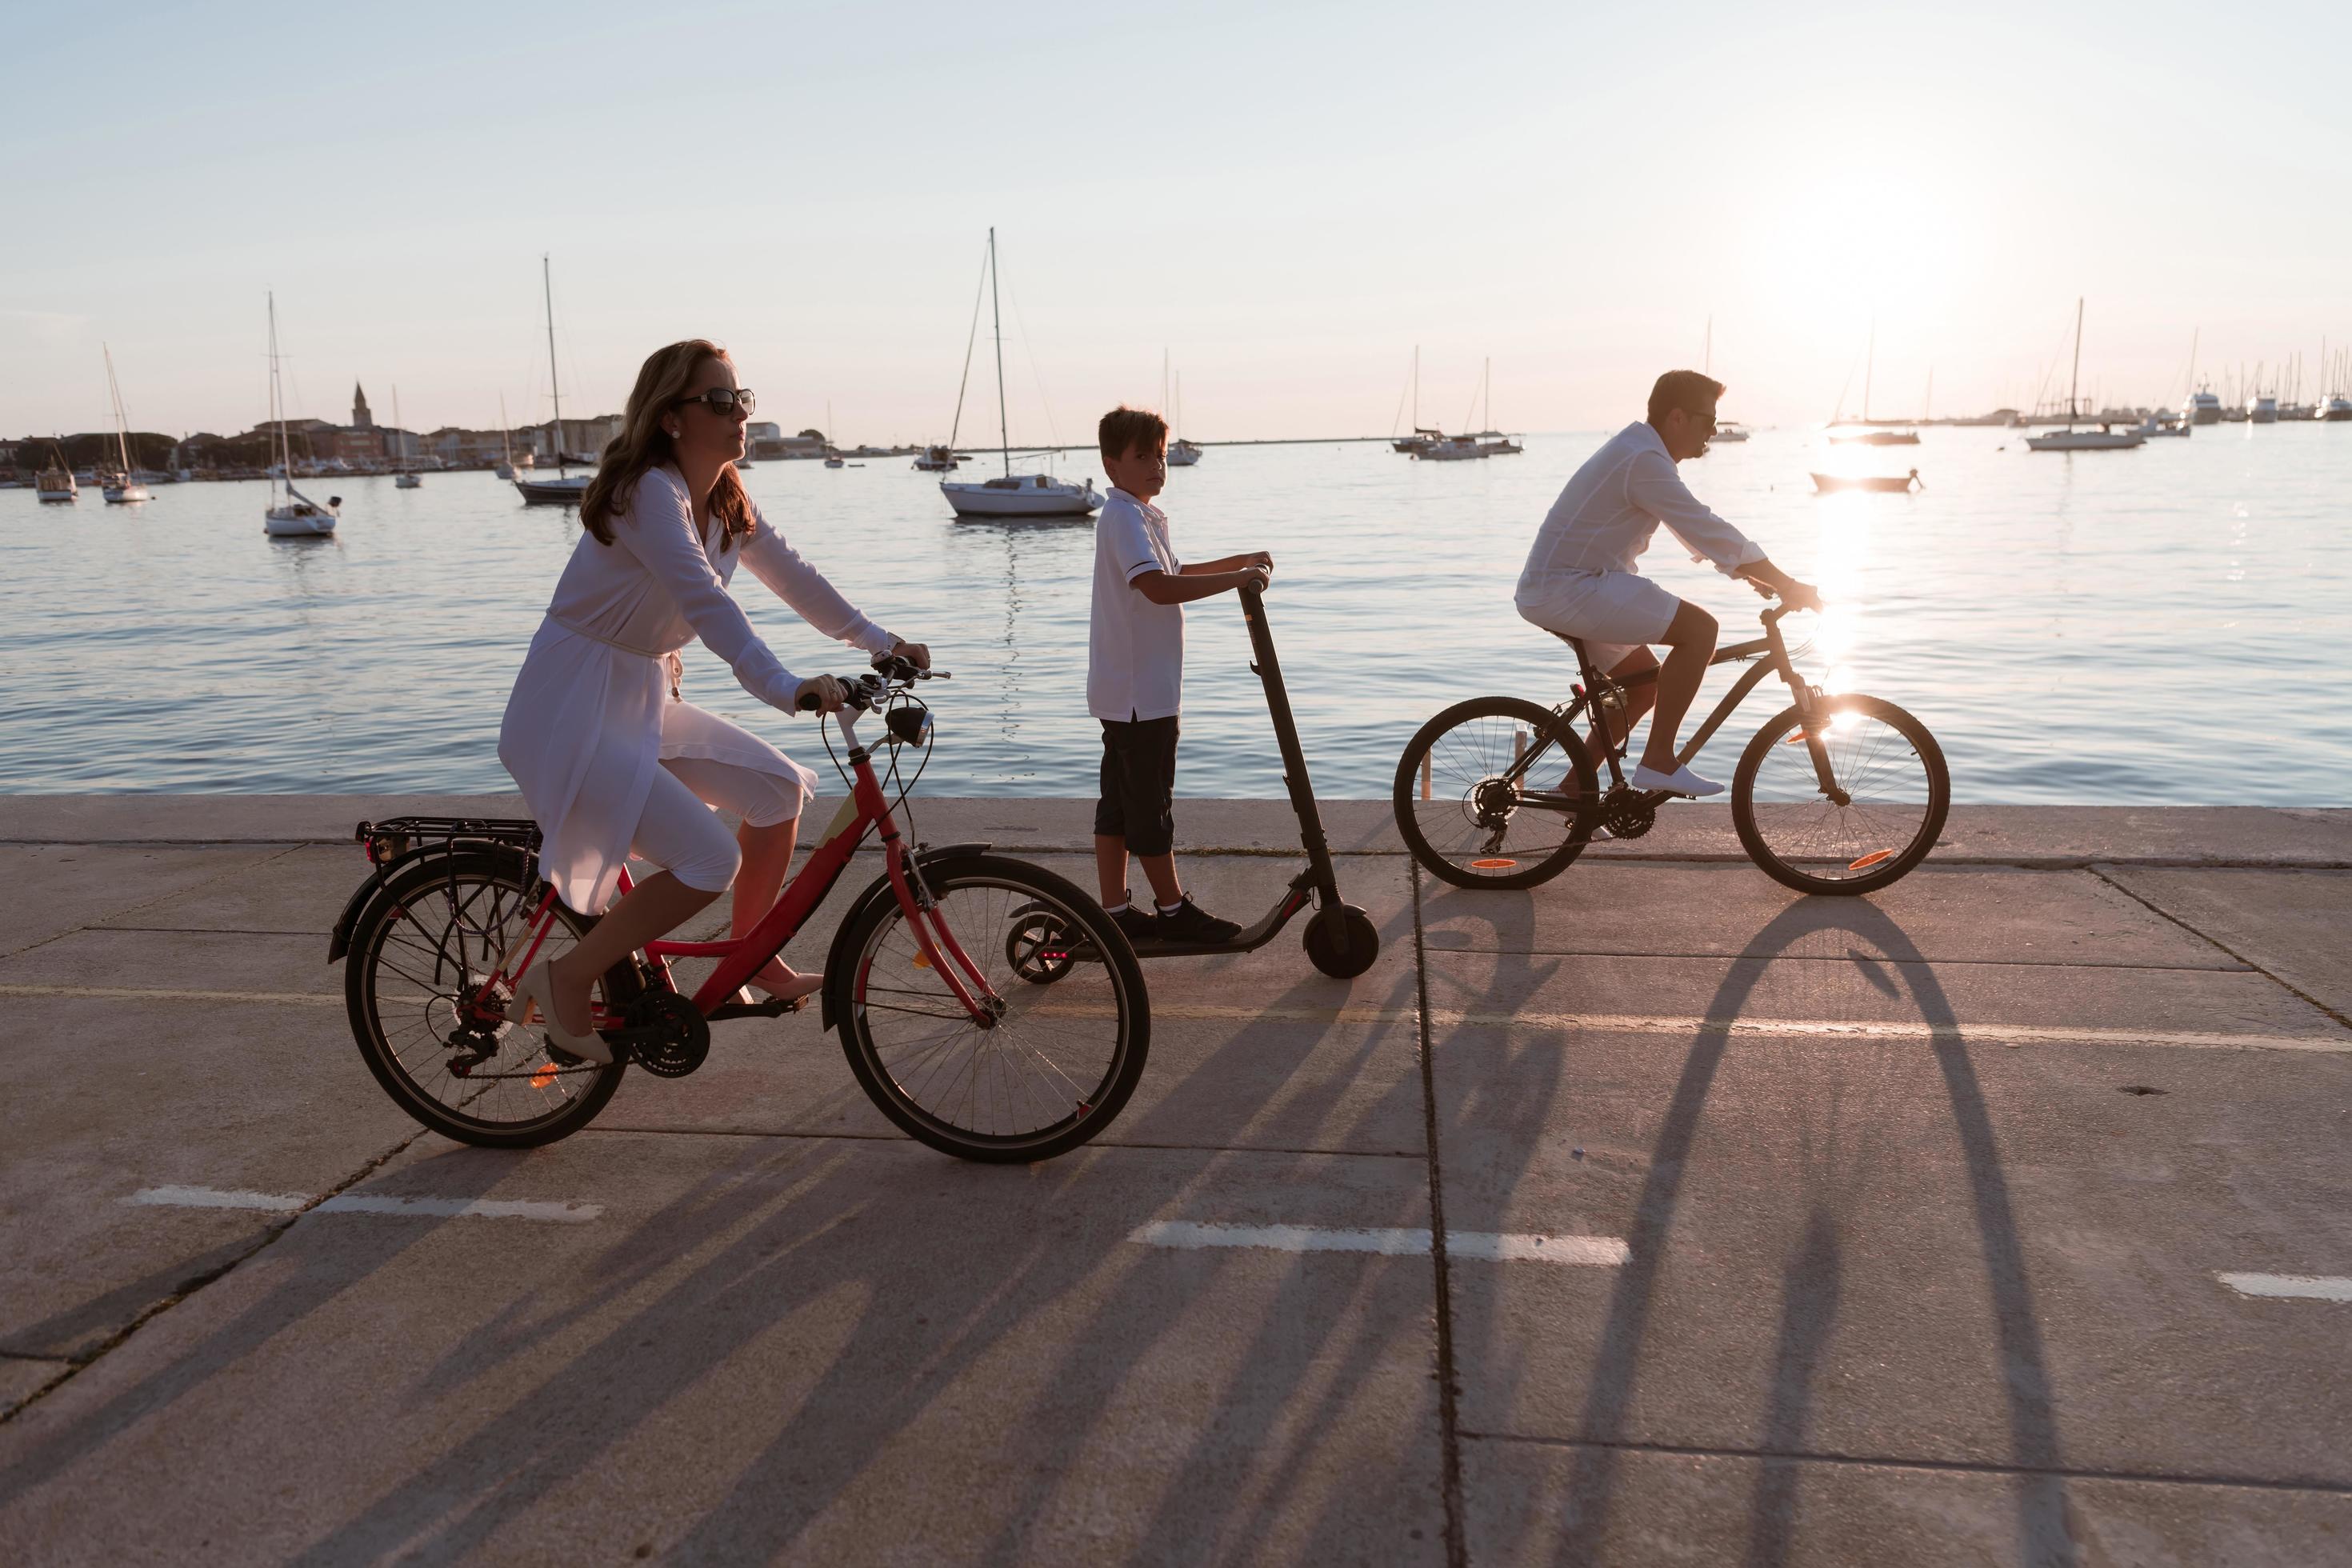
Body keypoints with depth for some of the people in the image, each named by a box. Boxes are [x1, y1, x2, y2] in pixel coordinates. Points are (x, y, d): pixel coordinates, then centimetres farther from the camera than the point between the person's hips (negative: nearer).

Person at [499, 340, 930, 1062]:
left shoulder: (725, 501, 6)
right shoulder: (648, 490, -22)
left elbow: (791, 573, 12)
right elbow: (704, 600, -35)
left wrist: (878, 641, 5)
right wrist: (784, 688, -46)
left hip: (642, 701, 9)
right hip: (572, 712, -9)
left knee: (778, 787, 4)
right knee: (710, 860, -17)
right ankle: (565, 979, 0)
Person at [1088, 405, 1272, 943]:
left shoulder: (1143, 516, 17)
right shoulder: (1124, 518, -17)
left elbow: (1172, 573, 33)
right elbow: (1160, 588, -31)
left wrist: (1239, 561, 26)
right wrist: (1237, 578, -27)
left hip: (1124, 690, 11)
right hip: (1140, 692, -11)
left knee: (1121, 800, 12)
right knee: (1151, 804, 1)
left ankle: (1115, 910, 19)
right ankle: (1173, 910, 11)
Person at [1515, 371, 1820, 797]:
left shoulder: (1638, 450, 17)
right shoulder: (1644, 461, -17)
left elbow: (1700, 533, 24)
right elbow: (1708, 532, -19)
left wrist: (1755, 577, 18)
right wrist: (1787, 585, -12)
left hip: (1549, 589, 11)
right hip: (1568, 589, -11)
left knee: (1646, 682, 19)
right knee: (1699, 628, -16)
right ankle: (1658, 761, -11)